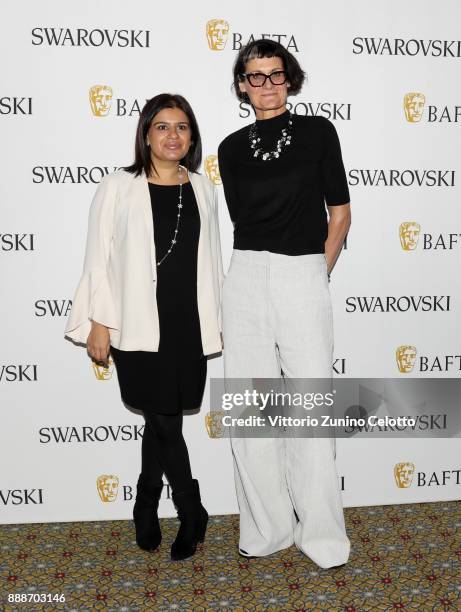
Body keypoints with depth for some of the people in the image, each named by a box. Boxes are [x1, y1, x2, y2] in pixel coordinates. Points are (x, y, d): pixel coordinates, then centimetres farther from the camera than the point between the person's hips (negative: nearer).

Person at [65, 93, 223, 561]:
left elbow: (210, 260, 13)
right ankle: (192, 513, 21)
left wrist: (214, 319, 13)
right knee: (165, 421, 0)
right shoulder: (117, 188, -2)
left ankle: (146, 508, 32)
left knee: (161, 420, 11)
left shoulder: (203, 190, 9)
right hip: (138, 325, -3)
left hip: (188, 324, 3)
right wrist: (99, 323, -6)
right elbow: (99, 259, -2)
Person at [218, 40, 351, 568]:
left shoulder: (317, 131, 6)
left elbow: (339, 212, 7)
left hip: (304, 277, -2)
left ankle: (321, 533, 13)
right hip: (247, 279, 3)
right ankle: (267, 527, 18)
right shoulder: (232, 148, 11)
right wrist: (264, 268, 11)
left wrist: (317, 273, 6)